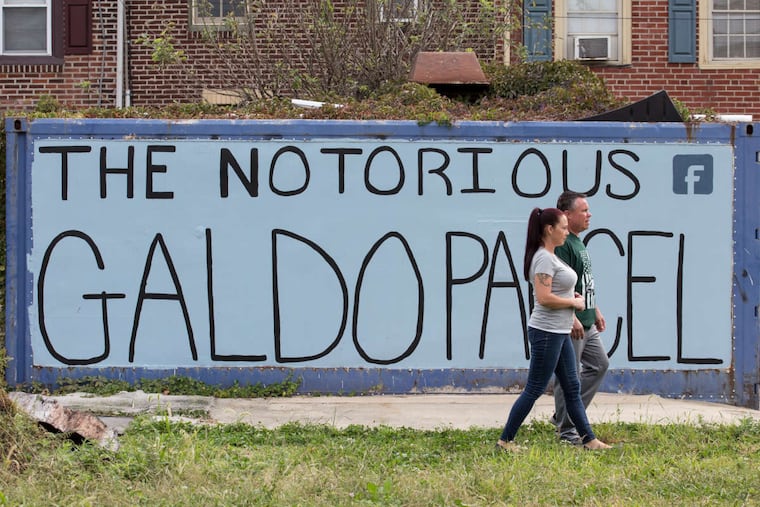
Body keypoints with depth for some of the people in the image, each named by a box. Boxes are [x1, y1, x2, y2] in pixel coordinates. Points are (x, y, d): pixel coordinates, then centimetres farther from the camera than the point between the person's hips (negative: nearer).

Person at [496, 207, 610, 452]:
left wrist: (571, 295, 9)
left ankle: (589, 439, 18)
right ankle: (505, 440, 4)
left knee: (572, 387, 13)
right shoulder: (544, 258, -17)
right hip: (546, 333, -10)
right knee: (534, 390, -4)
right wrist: (574, 302, -13)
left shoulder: (551, 257, 13)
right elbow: (544, 298, -26)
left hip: (560, 333, 10)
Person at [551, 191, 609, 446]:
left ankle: (564, 415, 21)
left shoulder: (577, 242, 16)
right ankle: (567, 430, 6)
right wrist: (572, 318, -26)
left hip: (586, 324, 11)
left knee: (599, 364, 17)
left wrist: (595, 311, 24)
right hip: (570, 325, -11)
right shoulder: (562, 244, -17)